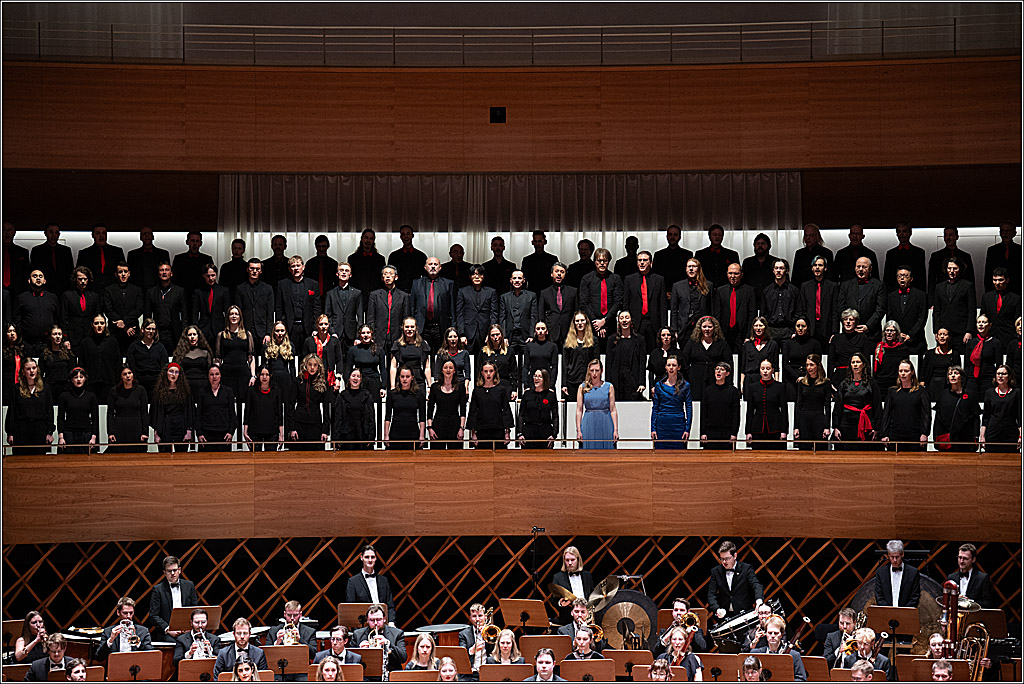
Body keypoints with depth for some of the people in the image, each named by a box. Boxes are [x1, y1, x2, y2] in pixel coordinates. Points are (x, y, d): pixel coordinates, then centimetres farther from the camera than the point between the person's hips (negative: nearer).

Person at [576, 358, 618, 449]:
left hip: (605, 425, 0)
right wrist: (578, 430, -2)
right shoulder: (582, 387, 5)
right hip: (588, 425, 0)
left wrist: (616, 430, -4)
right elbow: (579, 410, 4)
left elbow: (613, 410, 2)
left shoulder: (609, 387, 4)